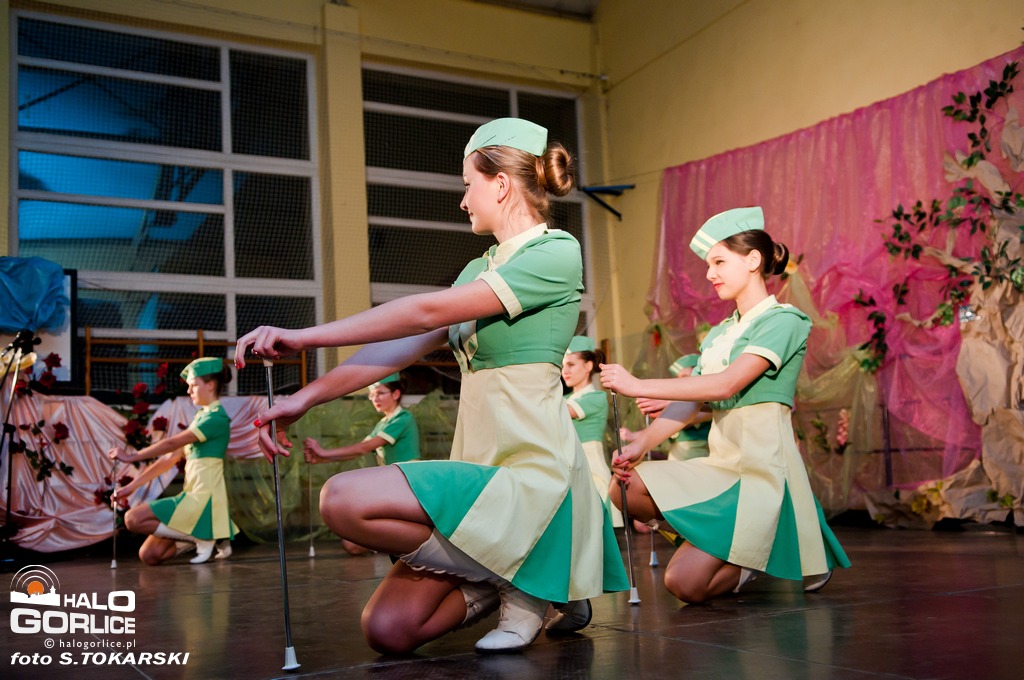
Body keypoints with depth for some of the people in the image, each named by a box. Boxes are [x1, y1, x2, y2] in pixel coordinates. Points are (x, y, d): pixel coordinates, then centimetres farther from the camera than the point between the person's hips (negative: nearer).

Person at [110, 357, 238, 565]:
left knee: (133, 519, -13)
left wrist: (132, 456, -13)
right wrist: (132, 485, 12)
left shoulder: (217, 418, -11)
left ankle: (200, 537, -6)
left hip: (203, 499, -9)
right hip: (193, 497, 9)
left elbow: (172, 443, -17)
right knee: (148, 555, 5)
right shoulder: (201, 417, 17)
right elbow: (170, 458, 15)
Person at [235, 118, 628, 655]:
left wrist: (305, 337, -14)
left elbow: (428, 313, -17)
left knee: (345, 499, -23)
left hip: (531, 470, -8)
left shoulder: (556, 252, -9)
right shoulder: (481, 268, 19)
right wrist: (306, 397, 0)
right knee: (388, 631, -2)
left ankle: (520, 583, -7)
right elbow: (404, 345, 9)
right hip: (480, 467, 8)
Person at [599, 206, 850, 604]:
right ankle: (729, 548, 4)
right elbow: (687, 405, 9)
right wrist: (639, 448, -7)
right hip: (719, 462, 8)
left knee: (685, 583, -17)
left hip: (761, 466, -8)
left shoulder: (784, 321, -6)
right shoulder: (717, 335, 18)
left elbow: (727, 384, -20)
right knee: (626, 489, -16)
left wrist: (639, 386, -21)